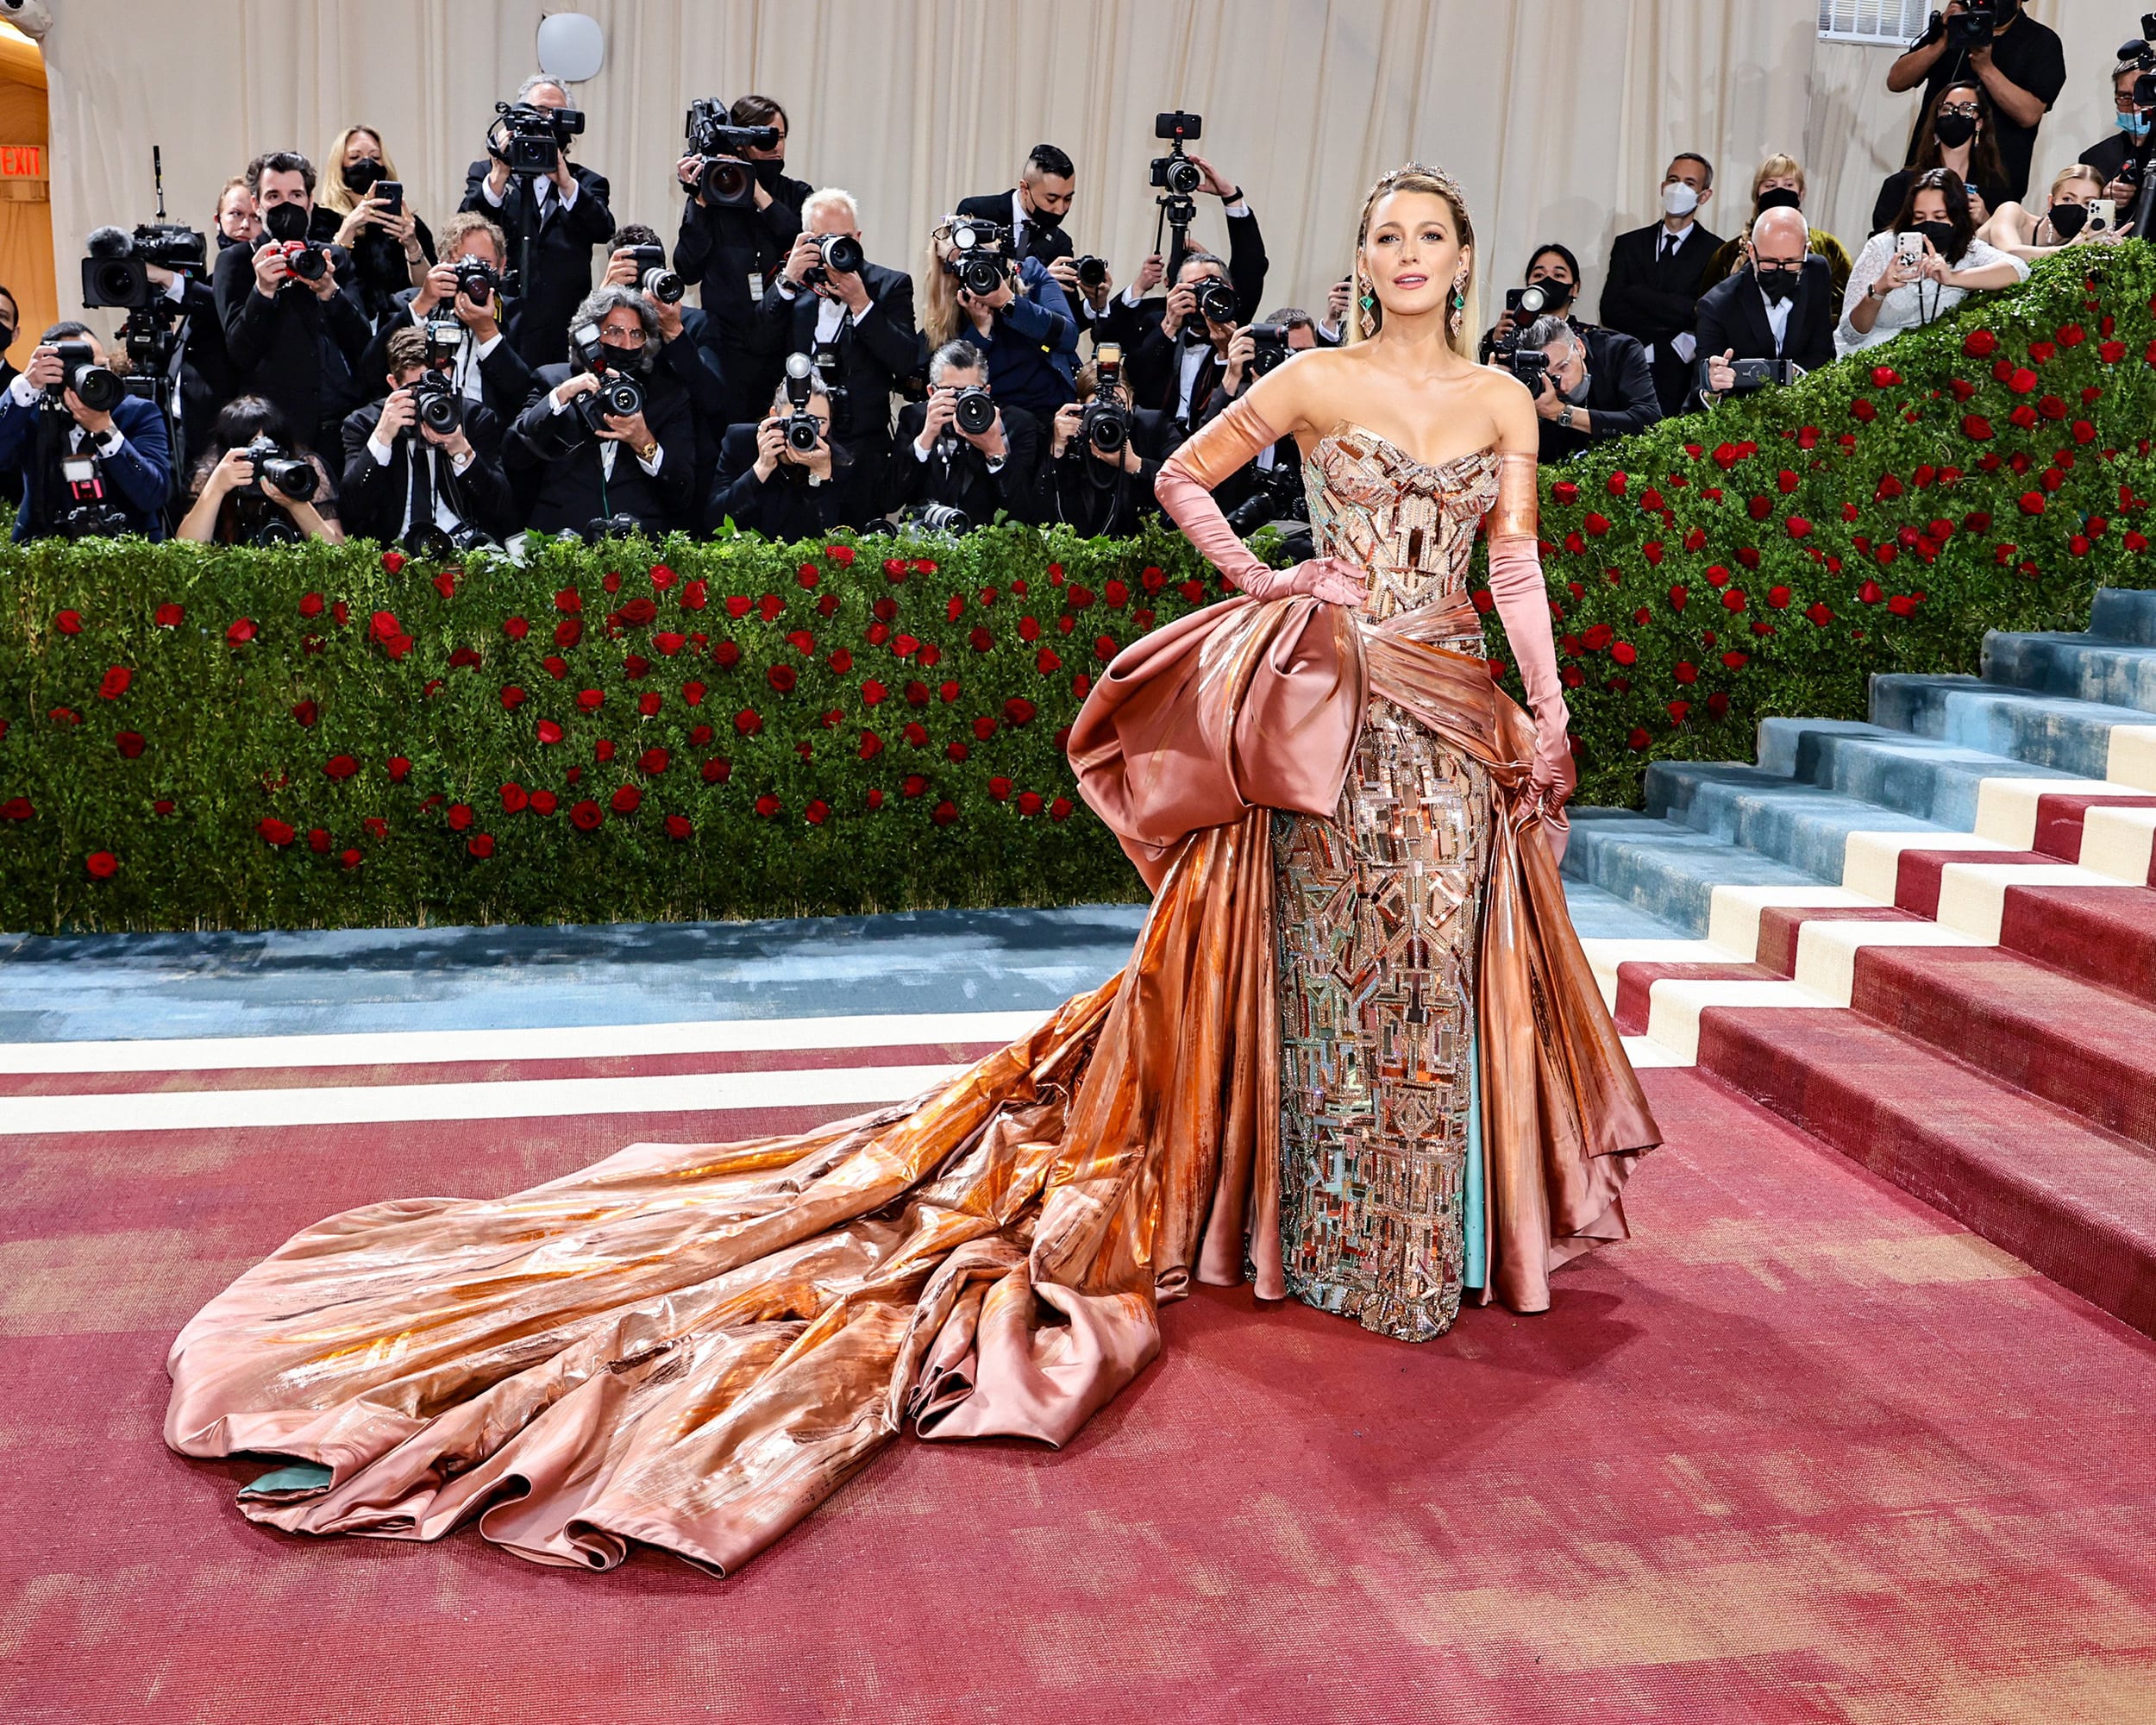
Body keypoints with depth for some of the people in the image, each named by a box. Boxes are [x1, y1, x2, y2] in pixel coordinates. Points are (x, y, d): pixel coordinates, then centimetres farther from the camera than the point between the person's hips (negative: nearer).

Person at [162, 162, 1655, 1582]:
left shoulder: (1504, 402, 10)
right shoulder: (1319, 380, 1)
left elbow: (1517, 566, 12)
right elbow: (1181, 474, 8)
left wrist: (1551, 708, 5)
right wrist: (1261, 582, -2)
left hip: (1457, 713, 3)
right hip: (1336, 701, -3)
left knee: (1439, 961, 6)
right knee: (1338, 962, 1)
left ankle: (1435, 1235, 22)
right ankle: (1326, 1233, 15)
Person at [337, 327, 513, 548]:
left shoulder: (475, 416, 6)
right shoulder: (363, 423, 5)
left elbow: (503, 509, -2)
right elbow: (350, 509, -6)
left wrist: (461, 451, -16)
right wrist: (382, 436, -15)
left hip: (468, 546, 0)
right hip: (394, 548, 0)